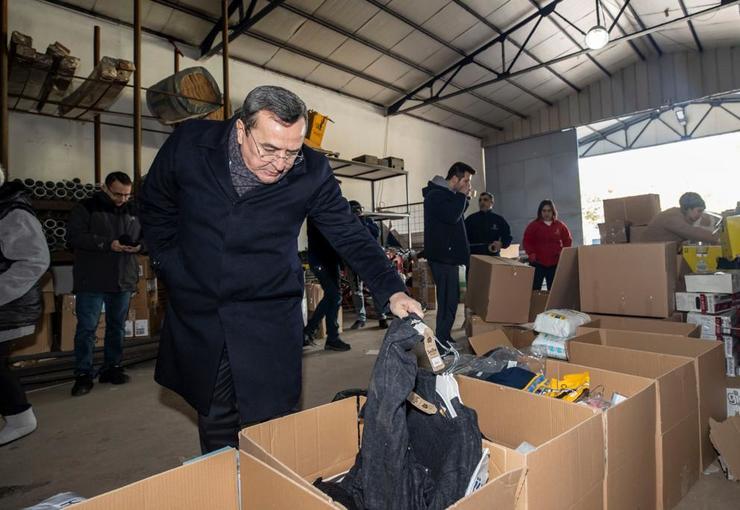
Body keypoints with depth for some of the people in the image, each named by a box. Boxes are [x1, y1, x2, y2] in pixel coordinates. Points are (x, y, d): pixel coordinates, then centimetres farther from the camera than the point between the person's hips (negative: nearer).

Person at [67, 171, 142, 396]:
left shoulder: (133, 211, 9)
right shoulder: (86, 208, -3)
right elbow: (74, 235, -13)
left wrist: (139, 245, -8)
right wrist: (108, 244, -22)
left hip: (124, 281, 4)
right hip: (92, 281, -4)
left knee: (117, 326, 12)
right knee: (86, 327, 0)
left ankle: (112, 367, 25)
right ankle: (83, 375, 10)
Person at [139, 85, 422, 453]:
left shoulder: (311, 172, -12)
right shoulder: (189, 143, -9)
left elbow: (350, 236, -7)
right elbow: (154, 208, 9)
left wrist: (392, 291, -17)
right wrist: (170, 267, 3)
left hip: (270, 325, -1)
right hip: (196, 316, 2)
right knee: (215, 430, 16)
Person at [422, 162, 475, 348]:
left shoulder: (447, 194, 19)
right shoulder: (435, 195, -13)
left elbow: (458, 214, 26)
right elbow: (452, 216, -26)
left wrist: (464, 198, 10)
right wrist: (462, 196, -11)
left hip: (449, 255, 10)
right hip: (442, 256, -10)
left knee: (449, 298, 12)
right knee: (448, 299, -9)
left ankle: (444, 337, 20)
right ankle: (442, 340, -3)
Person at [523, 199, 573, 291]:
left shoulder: (560, 225, 8)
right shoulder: (533, 225, 4)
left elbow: (568, 240, 12)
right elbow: (526, 241, 2)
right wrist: (531, 254, -11)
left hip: (555, 263, 2)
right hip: (538, 263, -2)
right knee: (535, 290, -6)